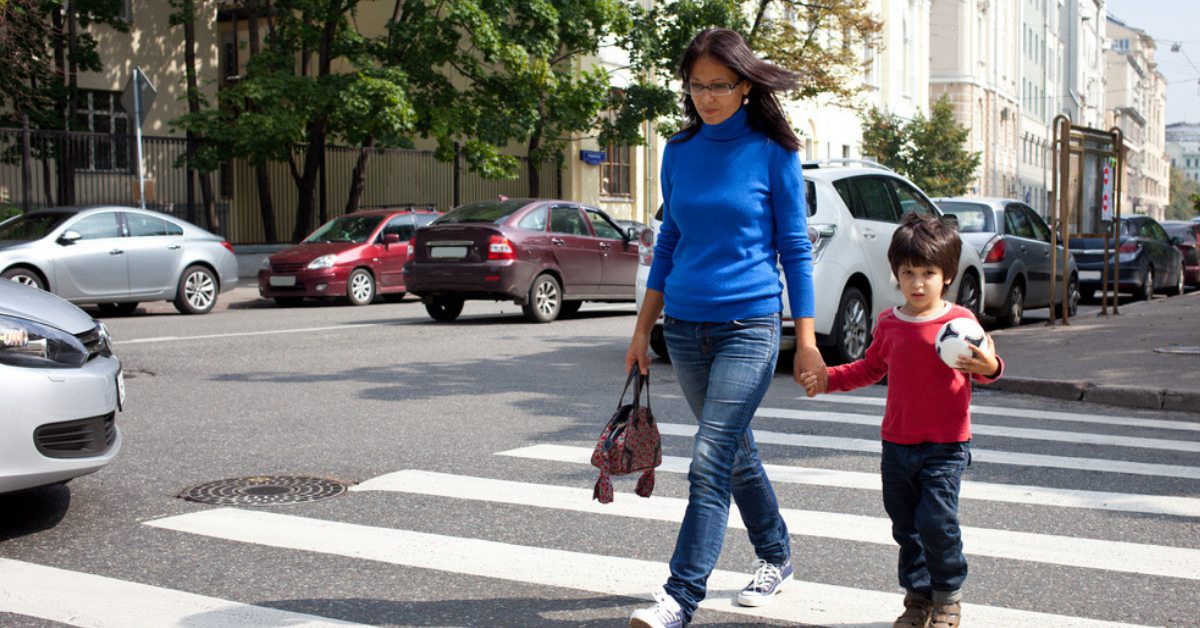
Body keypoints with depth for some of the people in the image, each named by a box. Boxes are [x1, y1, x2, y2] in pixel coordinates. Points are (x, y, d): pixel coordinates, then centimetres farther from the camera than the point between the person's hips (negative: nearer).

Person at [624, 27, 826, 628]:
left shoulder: (773, 153, -5)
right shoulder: (679, 152, 7)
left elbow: (795, 249, -2)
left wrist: (807, 341, -5)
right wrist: (642, 329, 11)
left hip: (749, 326, -5)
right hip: (684, 325, 5)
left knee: (710, 461, -11)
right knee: (736, 450, 17)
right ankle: (775, 555, 36)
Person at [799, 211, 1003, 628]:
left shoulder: (960, 321, -6)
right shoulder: (888, 324, 6)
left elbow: (983, 365, -5)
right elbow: (871, 368, 20)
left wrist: (989, 366, -28)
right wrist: (827, 380, 12)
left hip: (945, 445, -4)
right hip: (897, 443, 5)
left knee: (936, 520, -11)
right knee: (905, 525, 10)